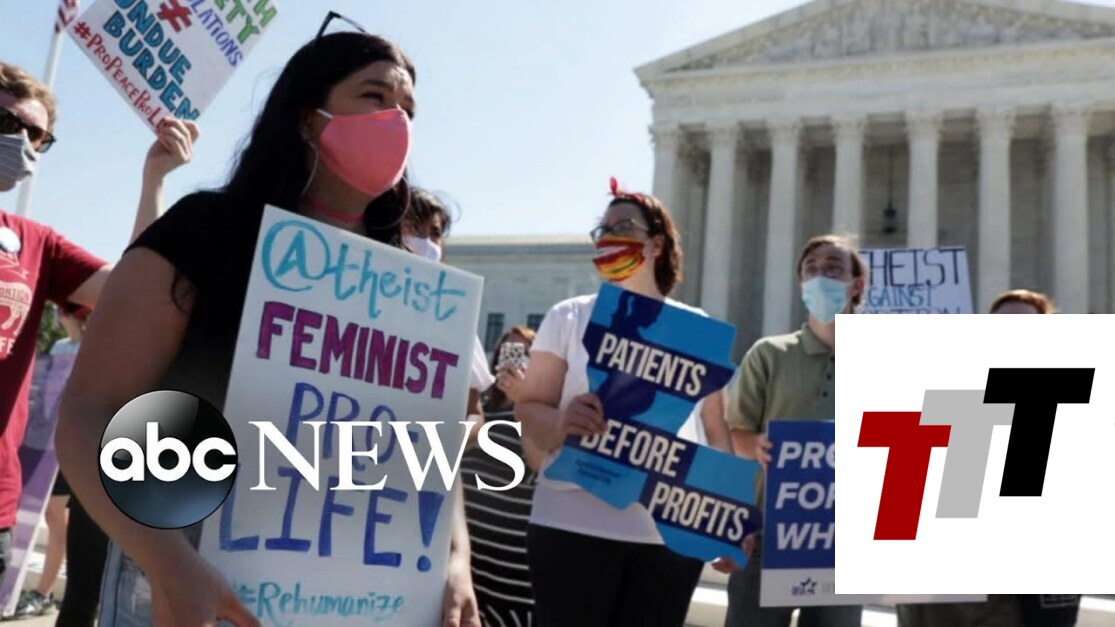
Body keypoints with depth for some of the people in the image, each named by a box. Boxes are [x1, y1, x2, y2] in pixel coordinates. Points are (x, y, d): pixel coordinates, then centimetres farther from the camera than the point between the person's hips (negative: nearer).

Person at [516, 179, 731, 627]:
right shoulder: (568, 317, 5)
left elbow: (715, 430, 11)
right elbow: (528, 408, 1)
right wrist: (561, 422, -21)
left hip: (672, 533, 2)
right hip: (573, 527, -1)